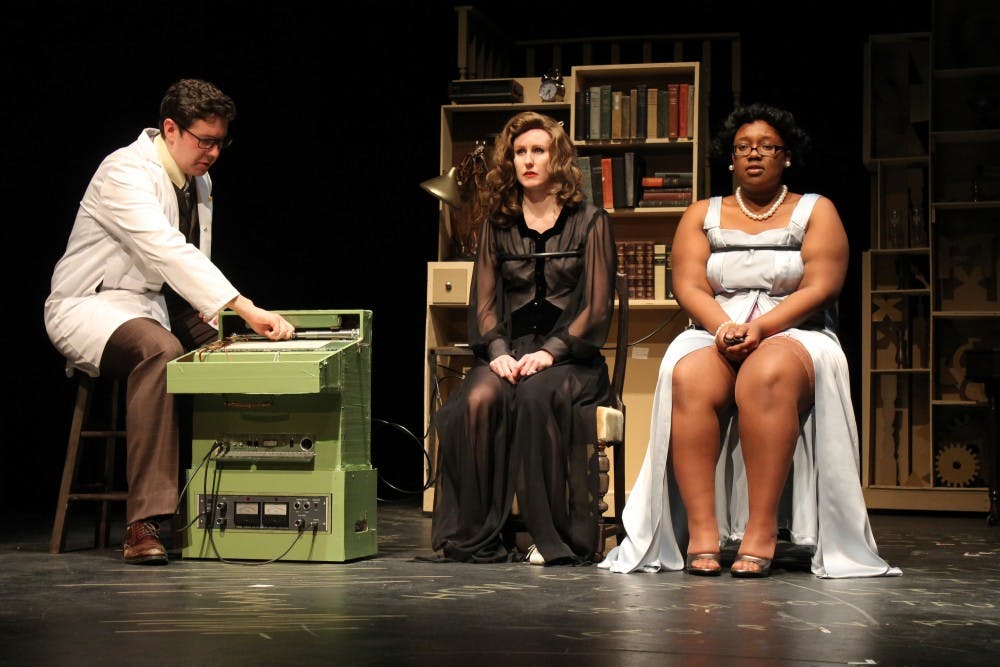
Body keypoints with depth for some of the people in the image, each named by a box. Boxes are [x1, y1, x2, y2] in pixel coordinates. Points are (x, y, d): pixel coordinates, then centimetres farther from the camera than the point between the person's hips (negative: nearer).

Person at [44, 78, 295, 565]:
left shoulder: (198, 182, 10)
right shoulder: (126, 173, -19)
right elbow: (168, 251, -34)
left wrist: (205, 304, -5)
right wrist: (245, 308, -42)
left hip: (157, 305, 9)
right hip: (91, 306, -8)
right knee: (160, 350, -38)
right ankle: (144, 523, -40)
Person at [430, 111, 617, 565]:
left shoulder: (590, 222, 6)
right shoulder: (498, 226, 16)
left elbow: (597, 307, -2)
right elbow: (484, 300, 10)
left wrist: (549, 353, -15)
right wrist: (499, 352, -10)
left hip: (569, 356, -3)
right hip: (508, 352, 3)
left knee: (536, 397, -36)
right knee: (477, 400, -31)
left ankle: (557, 539, -28)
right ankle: (474, 538, -25)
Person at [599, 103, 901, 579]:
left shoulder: (815, 211, 13)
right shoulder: (702, 215, 19)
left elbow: (821, 288, -1)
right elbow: (689, 286, 5)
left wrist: (760, 327, -17)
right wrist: (724, 327, -16)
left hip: (794, 335, -2)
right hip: (714, 333, 2)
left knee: (767, 375, -39)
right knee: (689, 378, -35)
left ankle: (761, 534, -42)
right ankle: (702, 534, -40)